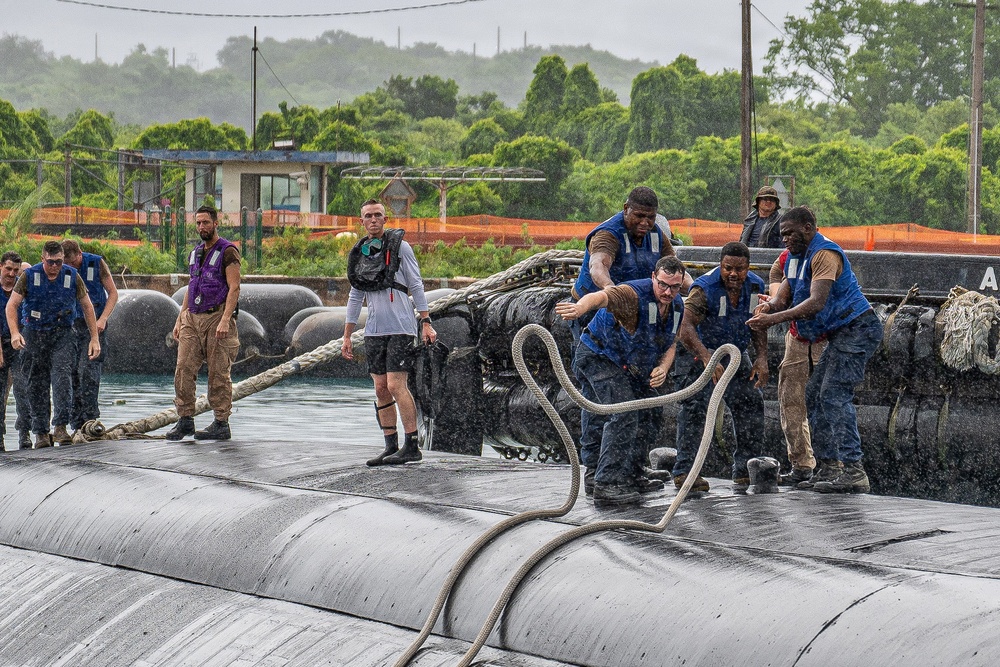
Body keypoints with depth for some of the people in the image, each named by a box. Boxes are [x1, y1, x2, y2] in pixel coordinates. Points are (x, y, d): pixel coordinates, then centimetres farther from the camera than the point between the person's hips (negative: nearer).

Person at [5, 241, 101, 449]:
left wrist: (94, 338, 2)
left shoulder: (72, 277, -3)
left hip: (63, 334, 0)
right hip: (35, 335, 0)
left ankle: (60, 426, -20)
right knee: (37, 384, 1)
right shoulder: (29, 276, -6)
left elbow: (87, 307, 6)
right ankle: (41, 432, 7)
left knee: (62, 375, -19)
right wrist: (14, 333, -22)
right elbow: (11, 306, -5)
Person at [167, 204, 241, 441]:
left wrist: (225, 320, -22)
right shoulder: (195, 254, 18)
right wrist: (179, 319, 17)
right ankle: (185, 420, 4)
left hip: (216, 317, -7)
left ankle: (221, 424, 1)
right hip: (192, 318, 7)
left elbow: (234, 288, -12)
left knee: (219, 373, -3)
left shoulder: (227, 252, -5)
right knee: (184, 369, -1)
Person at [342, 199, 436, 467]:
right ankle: (391, 447, 9)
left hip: (400, 328, -6)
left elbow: (416, 286, -2)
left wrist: (426, 323, -9)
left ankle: (412, 447, -8)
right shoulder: (360, 252, 12)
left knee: (396, 386, -12)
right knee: (381, 390, 4)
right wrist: (347, 336, 18)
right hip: (374, 331, 6)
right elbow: (355, 297, 19)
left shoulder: (399, 246, -3)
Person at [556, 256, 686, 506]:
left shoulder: (677, 306, -2)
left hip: (631, 368, 9)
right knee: (624, 414, -23)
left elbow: (670, 345, 10)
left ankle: (630, 476, 28)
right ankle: (605, 485, -26)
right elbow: (602, 297, -51)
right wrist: (580, 307, -75)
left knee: (651, 414, 14)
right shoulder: (634, 294, -30)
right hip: (598, 356, -9)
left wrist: (663, 367, -14)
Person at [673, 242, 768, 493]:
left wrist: (762, 357, -7)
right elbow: (686, 329, -39)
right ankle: (683, 470, -19)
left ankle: (745, 470, 11)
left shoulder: (755, 286, -7)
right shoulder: (704, 288, -27)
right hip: (704, 353, -6)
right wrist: (707, 359, -53)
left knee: (751, 405, 1)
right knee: (695, 407, -19)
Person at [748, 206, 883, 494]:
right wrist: (770, 306, -15)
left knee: (835, 395, -21)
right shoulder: (796, 257, 15)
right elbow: (784, 298, 10)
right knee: (814, 396, 12)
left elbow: (817, 302, -28)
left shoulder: (824, 253, -17)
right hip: (841, 335, 11)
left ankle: (854, 471, -28)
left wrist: (774, 319, -35)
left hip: (857, 329, -11)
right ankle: (828, 467, 14)